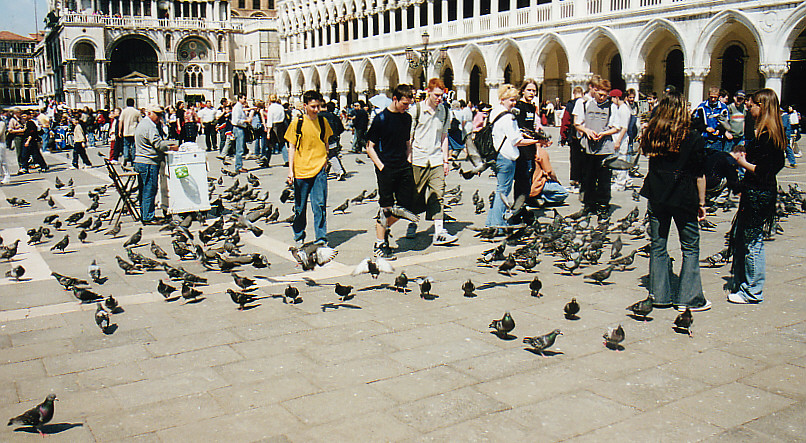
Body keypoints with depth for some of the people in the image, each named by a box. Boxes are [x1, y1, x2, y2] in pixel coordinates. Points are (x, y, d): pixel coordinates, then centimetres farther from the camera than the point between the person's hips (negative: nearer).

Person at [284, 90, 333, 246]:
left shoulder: (323, 122, 6)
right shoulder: (297, 123, -1)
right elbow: (292, 147, 2)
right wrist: (290, 170, -4)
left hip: (319, 170, 1)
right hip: (301, 171, -1)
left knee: (320, 205, -6)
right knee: (300, 207, 9)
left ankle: (321, 238, -1)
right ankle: (299, 237, 24)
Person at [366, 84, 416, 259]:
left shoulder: (407, 118, 11)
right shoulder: (381, 118, -7)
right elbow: (370, 147, -5)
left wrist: (408, 161, 10)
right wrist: (381, 166, -13)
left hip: (404, 168, 6)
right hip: (386, 169, -6)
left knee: (405, 206, 4)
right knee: (386, 208, -1)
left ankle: (384, 226, 30)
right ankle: (379, 245, 12)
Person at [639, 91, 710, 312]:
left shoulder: (651, 134, -1)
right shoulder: (694, 138, -9)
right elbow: (700, 175, -5)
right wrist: (701, 203, 2)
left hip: (656, 196, 3)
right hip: (685, 198, -3)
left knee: (657, 246, 12)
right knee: (690, 249, 8)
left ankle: (661, 295, 15)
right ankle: (688, 298, 9)